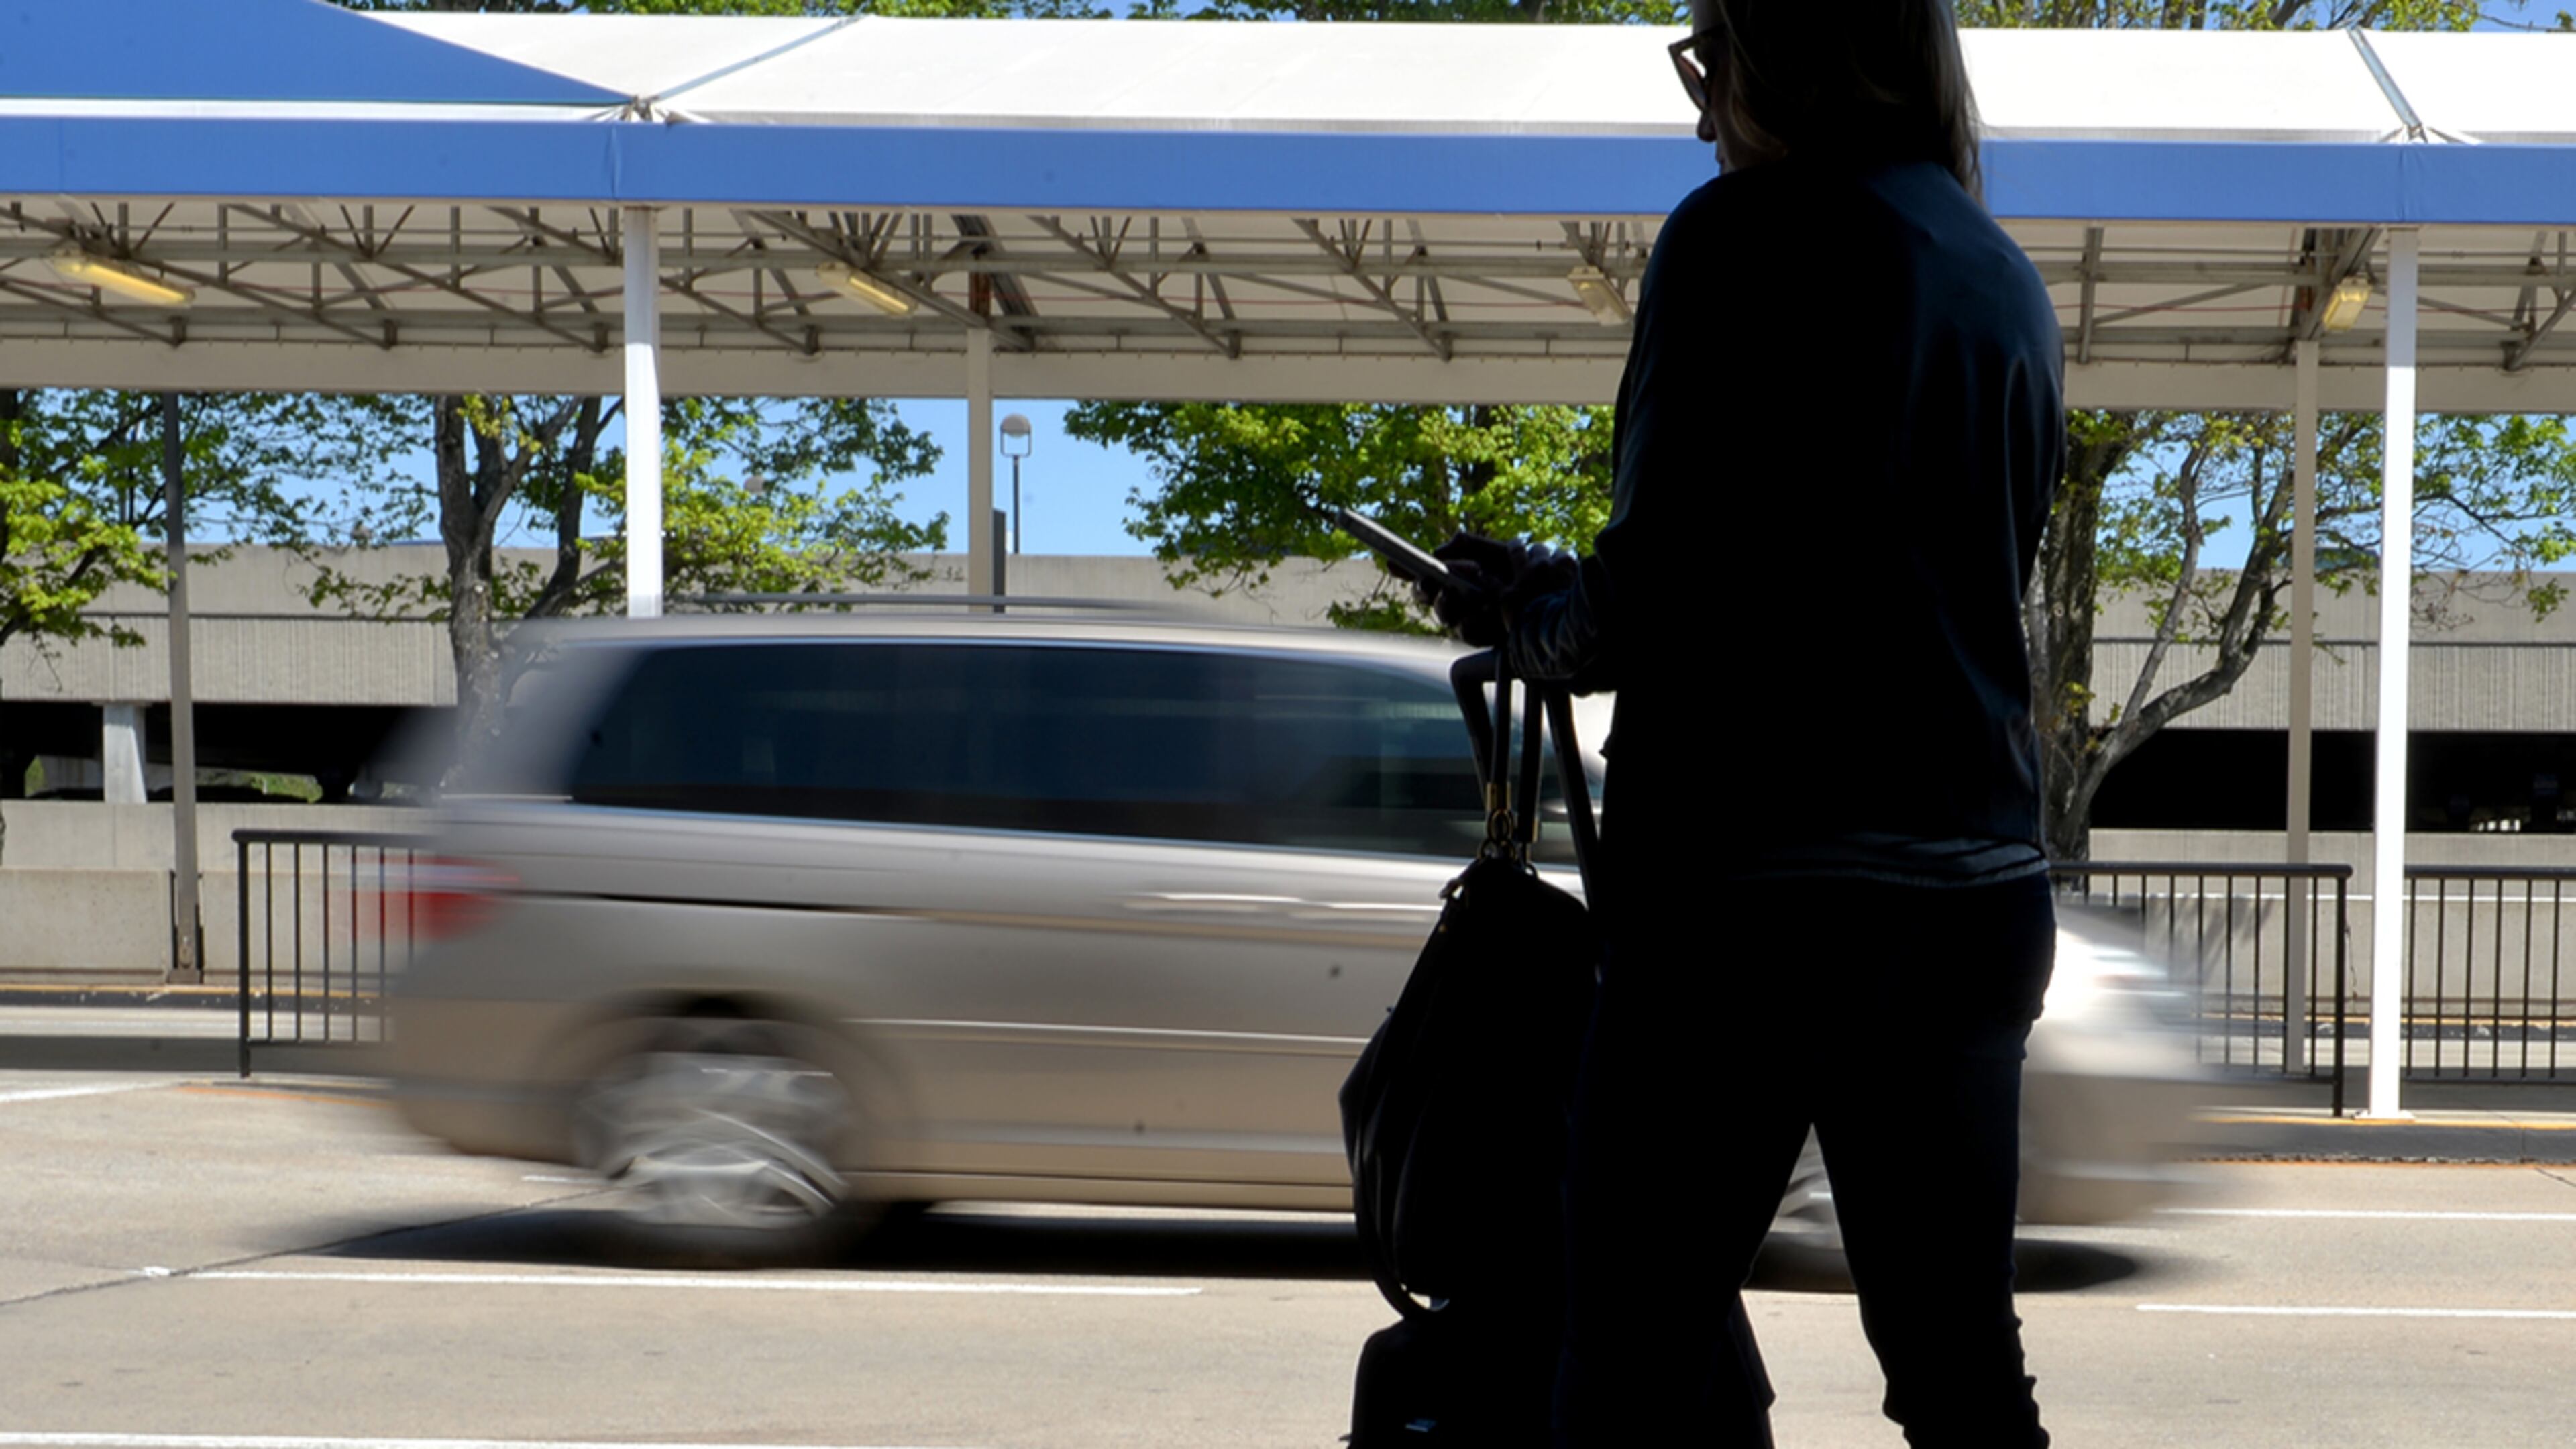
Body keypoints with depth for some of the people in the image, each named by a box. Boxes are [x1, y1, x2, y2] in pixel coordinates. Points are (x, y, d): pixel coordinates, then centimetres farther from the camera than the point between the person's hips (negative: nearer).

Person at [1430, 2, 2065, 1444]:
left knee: (1647, 1323, 1)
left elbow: (1659, 591, -13)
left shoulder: (1746, 237, -7)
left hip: (1754, 887, -7)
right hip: (1979, 890, 7)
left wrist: (1526, 615, 7)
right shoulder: (2012, 285, 13)